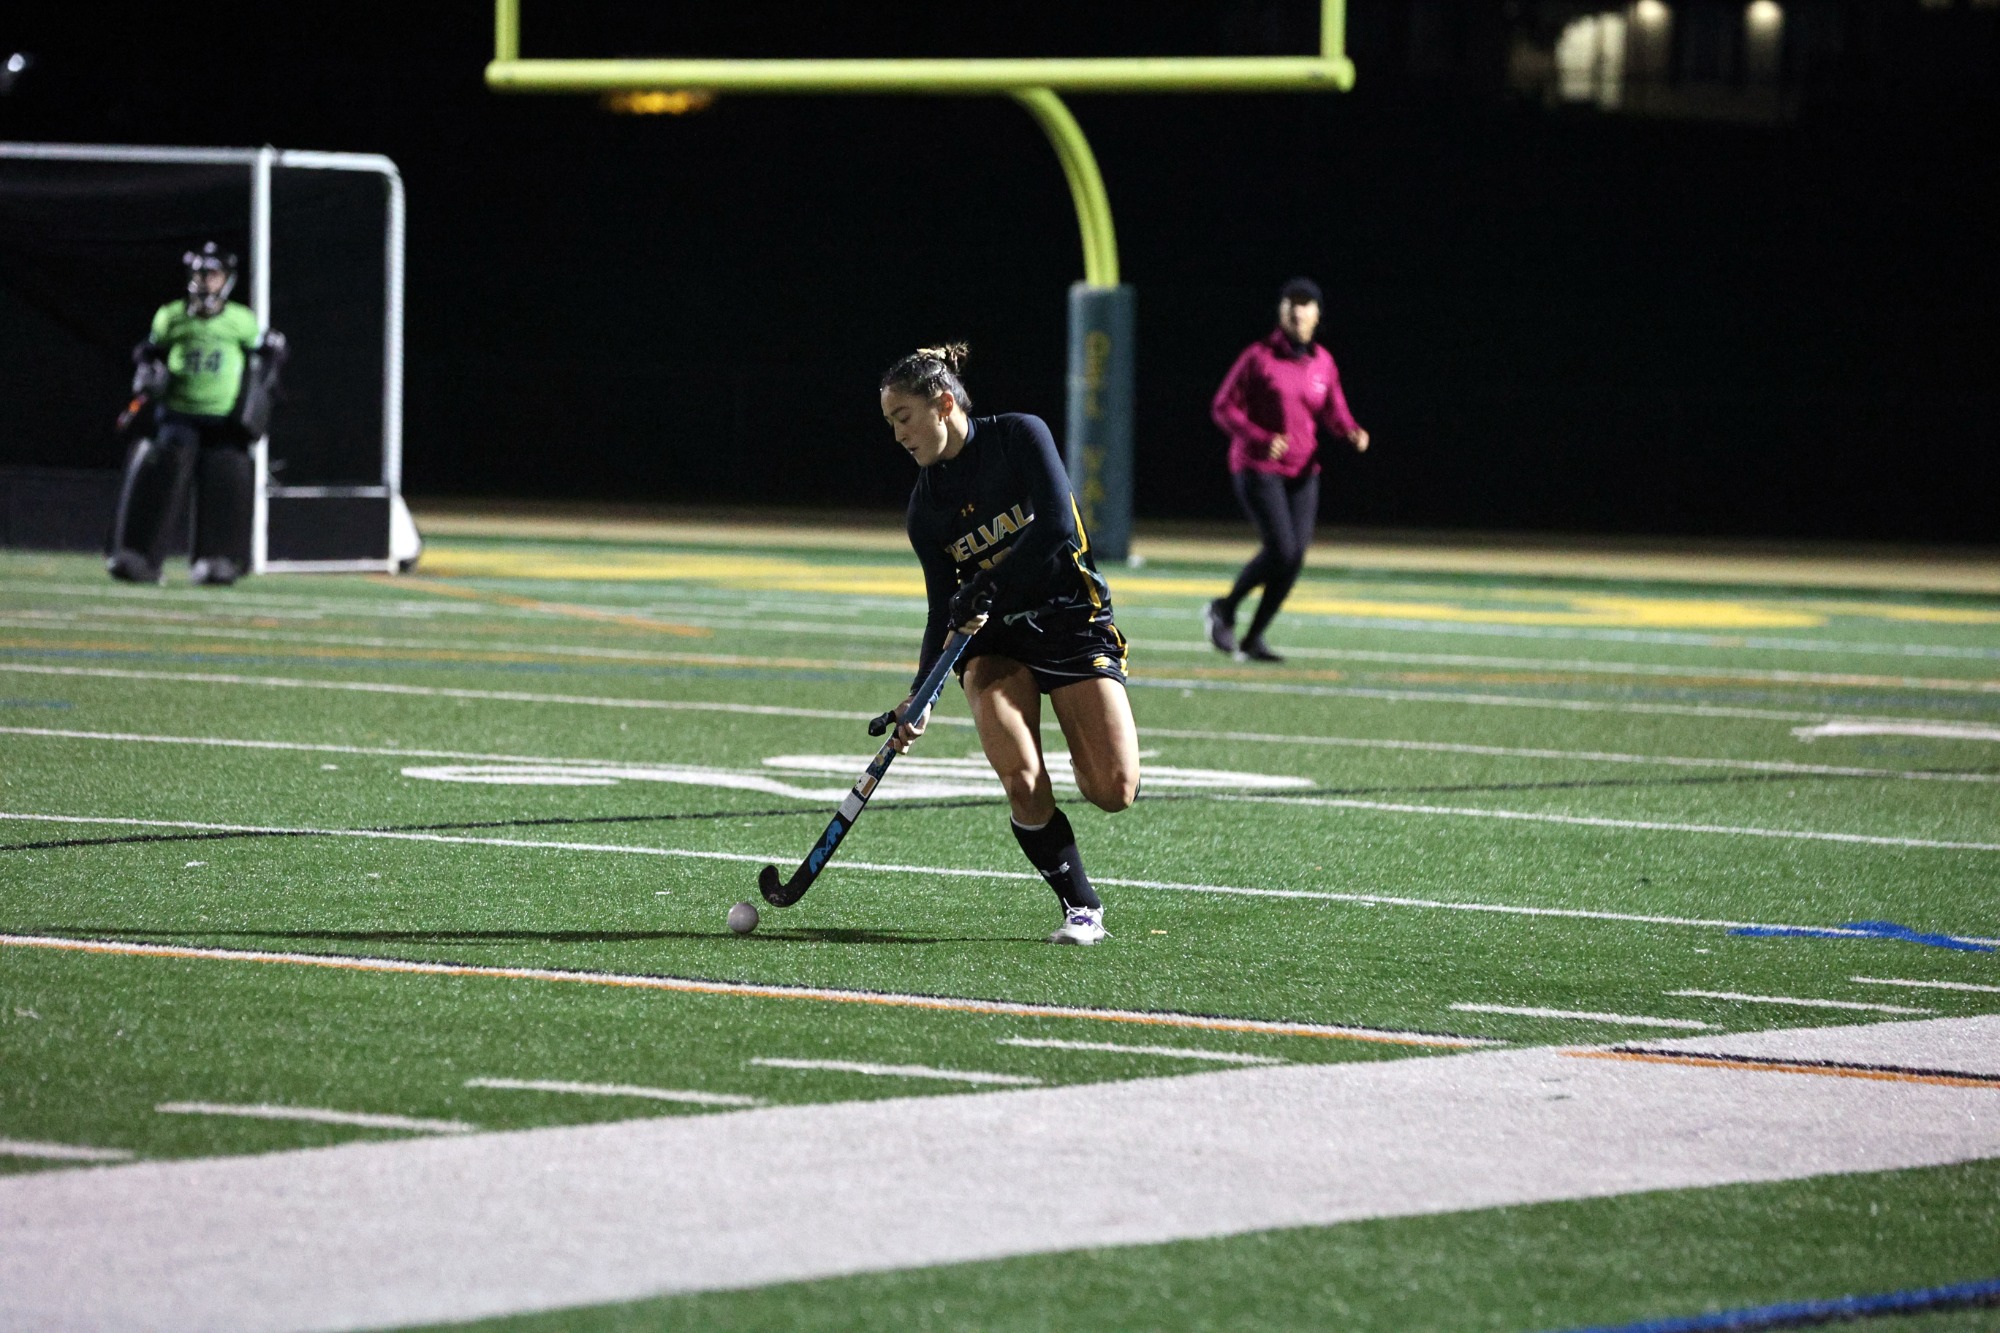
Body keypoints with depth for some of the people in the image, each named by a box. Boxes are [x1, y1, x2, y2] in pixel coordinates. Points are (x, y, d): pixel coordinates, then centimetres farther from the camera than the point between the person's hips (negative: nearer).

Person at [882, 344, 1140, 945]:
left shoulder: (1019, 435, -8)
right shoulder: (926, 502, 3)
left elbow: (1058, 528, -20)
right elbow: (944, 612, 3)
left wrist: (985, 591, -19)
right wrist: (920, 698, -9)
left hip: (1074, 621, -3)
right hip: (994, 640, 3)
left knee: (1114, 791, -15)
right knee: (1023, 785, -22)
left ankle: (1082, 757, 22)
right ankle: (1081, 908, -4)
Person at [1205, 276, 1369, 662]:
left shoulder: (1322, 362, 8)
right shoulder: (1259, 357, -7)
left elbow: (1333, 411, 15)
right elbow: (1223, 407, -7)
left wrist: (1351, 432, -9)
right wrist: (1260, 438, -22)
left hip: (1302, 472, 5)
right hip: (1257, 468, -5)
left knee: (1295, 557, -2)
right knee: (1281, 550, -17)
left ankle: (1253, 640, 10)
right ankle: (1224, 610, 6)